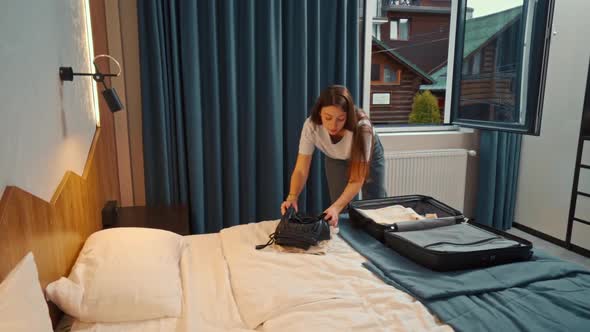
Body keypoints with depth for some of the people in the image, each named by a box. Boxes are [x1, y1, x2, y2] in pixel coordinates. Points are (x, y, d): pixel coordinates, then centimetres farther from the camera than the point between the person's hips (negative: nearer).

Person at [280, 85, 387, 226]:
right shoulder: (311, 125, -37)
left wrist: (336, 207, -53)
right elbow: (301, 170, -33)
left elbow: (357, 180, -40)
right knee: (340, 212, -2)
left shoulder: (361, 127, -42)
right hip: (336, 159, 1)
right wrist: (292, 197, -50)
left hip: (369, 154, -1)